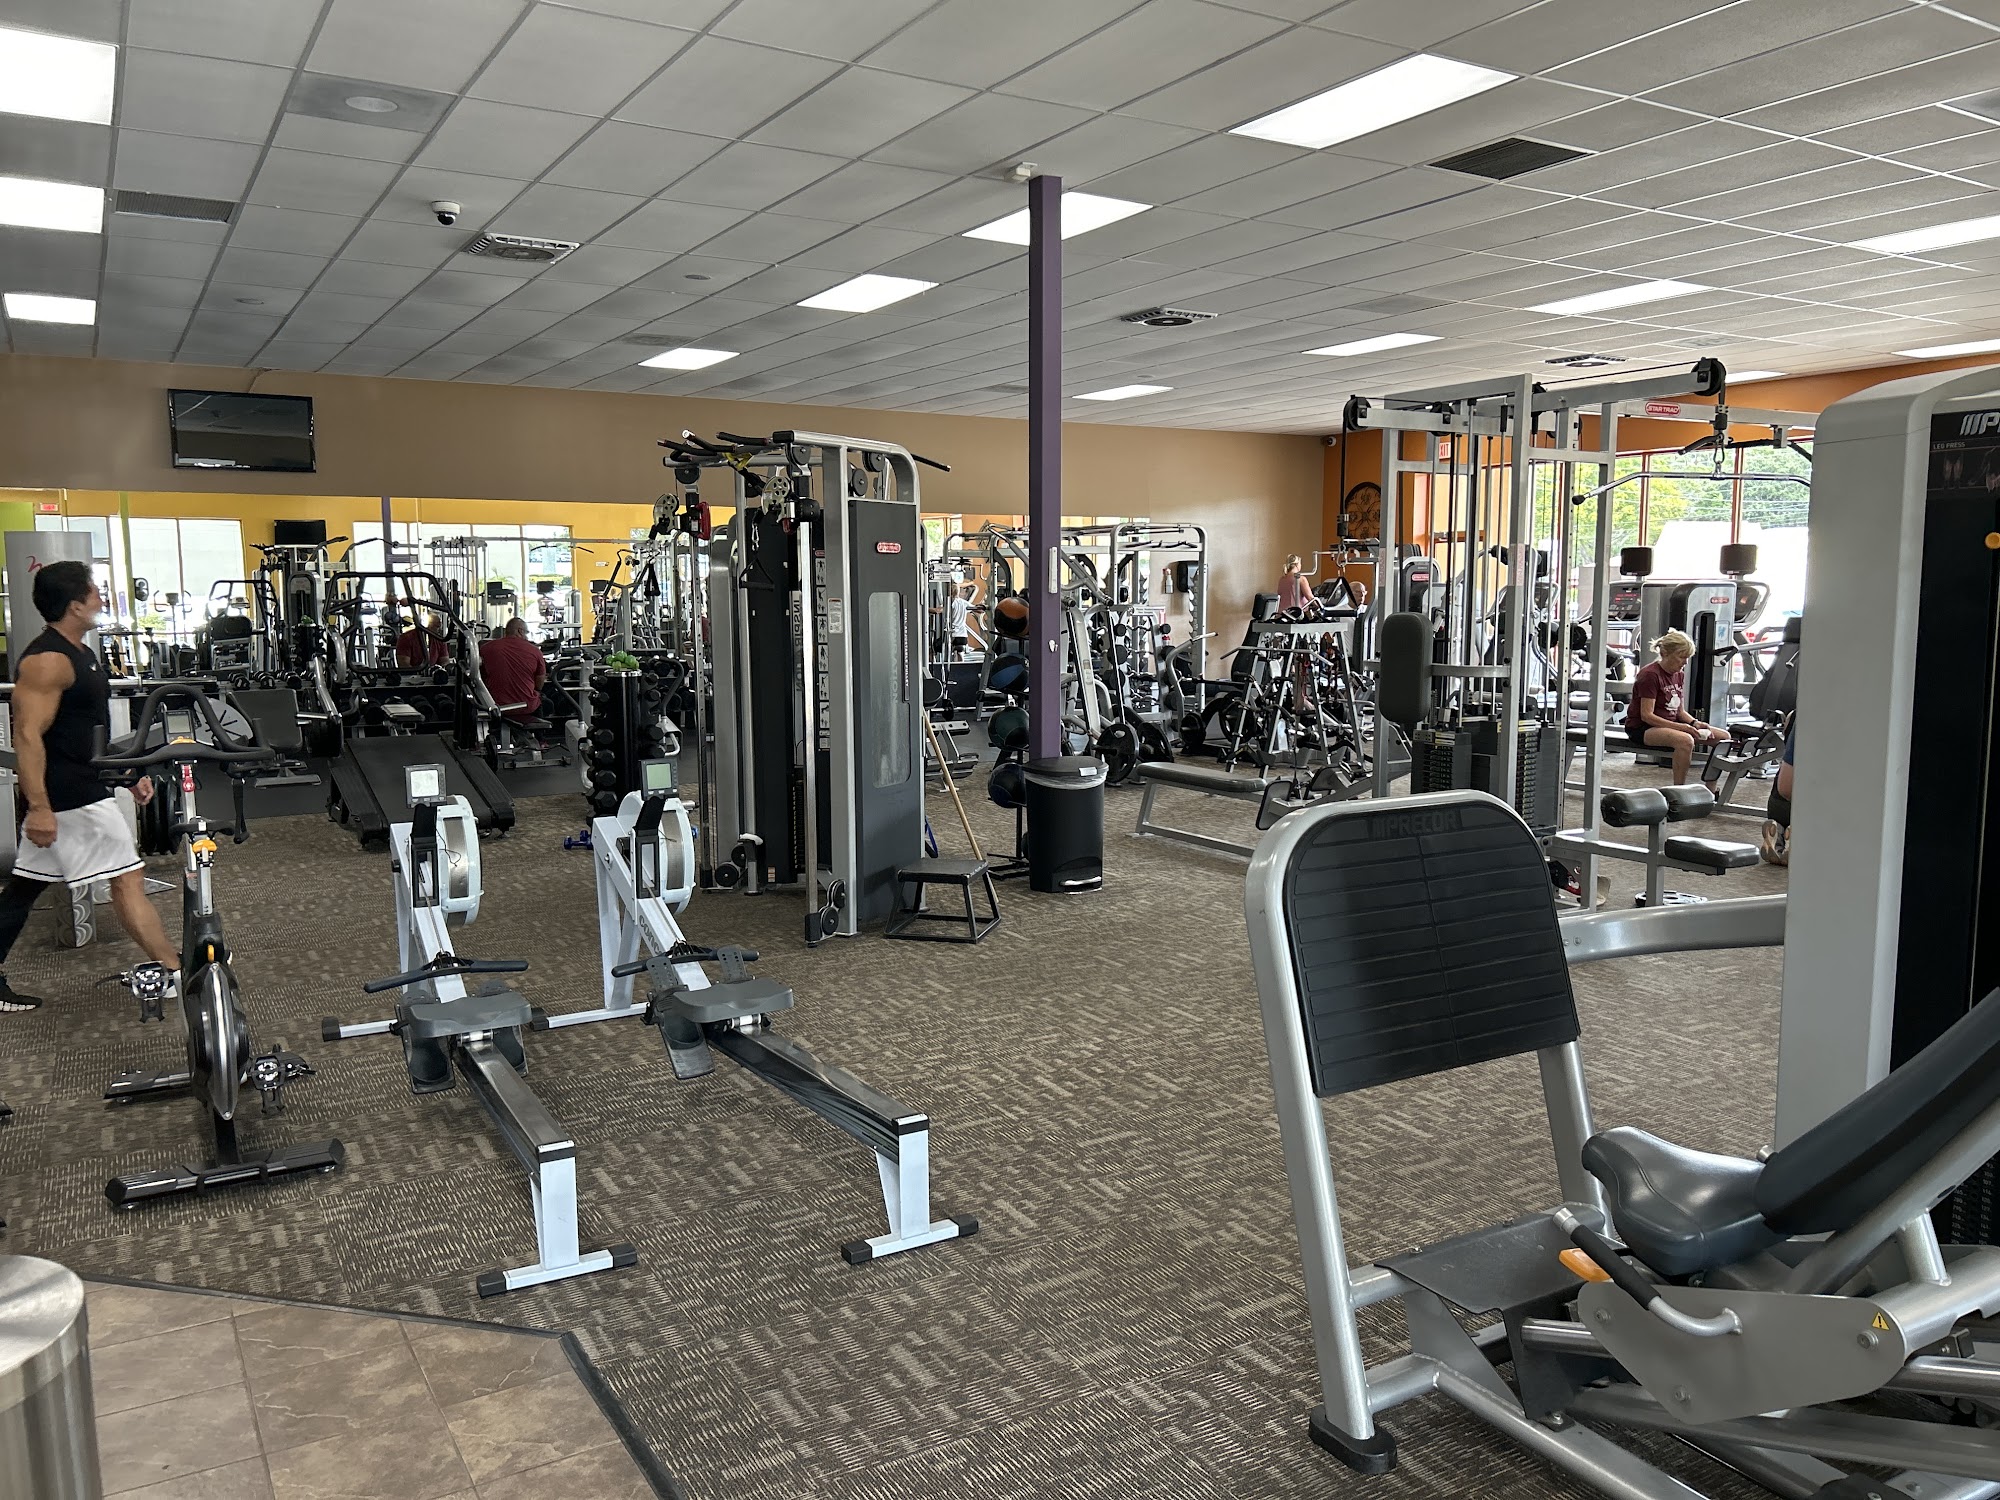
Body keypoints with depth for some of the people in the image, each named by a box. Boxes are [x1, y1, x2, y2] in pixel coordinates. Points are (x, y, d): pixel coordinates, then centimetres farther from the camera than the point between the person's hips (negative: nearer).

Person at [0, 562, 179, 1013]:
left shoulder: (79, 653, 14)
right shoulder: (48, 660, -18)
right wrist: (38, 807, -26)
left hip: (76, 789, 10)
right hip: (70, 797, -10)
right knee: (128, 880, -5)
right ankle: (176, 973, 1)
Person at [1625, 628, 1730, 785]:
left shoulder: (1679, 675, 12)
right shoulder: (1650, 675, -15)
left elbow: (1680, 711, 15)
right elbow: (1647, 715, -20)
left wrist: (1695, 723, -7)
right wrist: (1682, 727, -26)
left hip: (1671, 724, 9)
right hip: (1641, 729, -9)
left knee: (1723, 737, -4)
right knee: (1685, 741, -38)